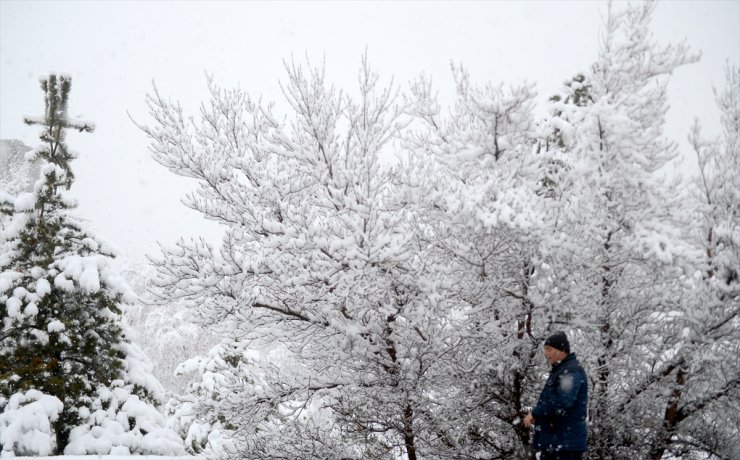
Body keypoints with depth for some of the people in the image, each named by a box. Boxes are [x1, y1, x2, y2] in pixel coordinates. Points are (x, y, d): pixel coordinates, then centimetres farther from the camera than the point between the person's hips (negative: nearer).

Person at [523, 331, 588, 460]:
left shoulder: (571, 371, -14)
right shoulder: (560, 370, 19)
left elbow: (562, 401, -25)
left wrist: (535, 413, -16)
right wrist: (537, 416, 10)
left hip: (567, 440, -11)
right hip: (552, 439, 11)